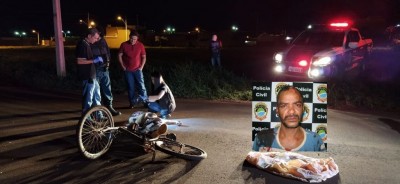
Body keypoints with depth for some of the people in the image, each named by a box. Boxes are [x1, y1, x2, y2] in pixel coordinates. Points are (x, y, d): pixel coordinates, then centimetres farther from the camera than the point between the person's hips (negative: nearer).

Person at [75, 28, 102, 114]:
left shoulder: (87, 44, 13)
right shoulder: (82, 45, -17)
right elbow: (79, 61, -24)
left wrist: (96, 60, 12)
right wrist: (94, 60, -23)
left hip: (91, 75, 10)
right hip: (87, 76, -10)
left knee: (96, 96, 18)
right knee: (88, 97, -1)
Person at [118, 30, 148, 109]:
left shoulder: (140, 45, -3)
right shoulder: (124, 45, -3)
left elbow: (144, 57, 4)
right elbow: (119, 56, 3)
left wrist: (141, 67, -4)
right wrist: (123, 66, -2)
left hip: (137, 70, -1)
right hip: (128, 70, 1)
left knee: (141, 86, -5)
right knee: (130, 87, 6)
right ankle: (132, 103, 14)